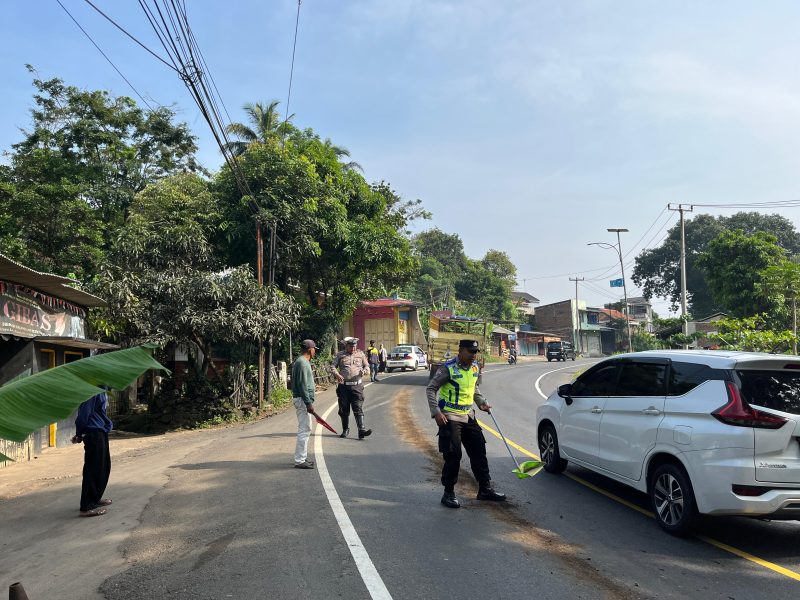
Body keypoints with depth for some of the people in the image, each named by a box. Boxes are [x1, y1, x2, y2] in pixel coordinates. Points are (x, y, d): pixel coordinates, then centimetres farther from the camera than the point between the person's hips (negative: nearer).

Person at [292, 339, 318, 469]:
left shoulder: (304, 362, 17)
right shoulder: (302, 363, -16)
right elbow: (302, 385, -21)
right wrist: (309, 403, -22)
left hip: (303, 400, 11)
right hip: (302, 399, -11)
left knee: (305, 429, 15)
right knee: (304, 430, -9)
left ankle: (302, 457, 23)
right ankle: (299, 461, -6)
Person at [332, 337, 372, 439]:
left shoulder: (360, 354, 12)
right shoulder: (340, 355, 8)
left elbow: (367, 366, 17)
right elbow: (333, 366, 4)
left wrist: (364, 370, -7)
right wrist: (336, 374, -17)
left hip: (357, 386, 0)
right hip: (344, 386, 0)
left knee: (358, 408, -10)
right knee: (344, 409, 8)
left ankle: (361, 430, -15)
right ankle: (345, 429, 23)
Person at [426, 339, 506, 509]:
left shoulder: (475, 368, 6)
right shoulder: (448, 368, -15)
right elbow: (431, 389, -13)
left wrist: (482, 402, 9)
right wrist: (436, 412, -20)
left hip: (468, 415, 7)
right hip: (449, 417, -7)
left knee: (479, 450, 10)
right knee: (453, 455, -6)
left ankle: (485, 489, 23)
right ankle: (449, 493, 9)